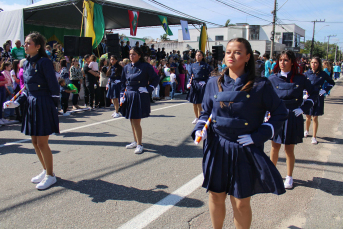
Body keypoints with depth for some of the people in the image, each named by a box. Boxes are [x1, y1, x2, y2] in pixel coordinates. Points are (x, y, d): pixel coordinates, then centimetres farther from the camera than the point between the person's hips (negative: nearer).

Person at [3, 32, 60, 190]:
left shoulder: (44, 62, -14)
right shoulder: (27, 63, 11)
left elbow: (54, 87, -13)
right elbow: (28, 88, 15)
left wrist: (53, 106, -12)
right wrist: (17, 103, 5)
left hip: (43, 106, -8)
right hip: (31, 105, 8)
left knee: (42, 143, -2)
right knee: (35, 142, 14)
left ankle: (50, 175, 15)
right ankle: (45, 170, 32)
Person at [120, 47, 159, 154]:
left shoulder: (146, 66, -5)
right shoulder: (126, 67, 9)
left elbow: (155, 79, 0)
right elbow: (123, 83, 14)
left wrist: (148, 89, -10)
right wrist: (122, 96, 7)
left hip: (140, 97, -6)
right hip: (129, 97, 6)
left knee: (136, 122, -7)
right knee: (132, 121, 13)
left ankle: (139, 144, 6)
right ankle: (136, 141, 28)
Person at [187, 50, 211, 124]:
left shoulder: (205, 65, 0)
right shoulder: (193, 65, 10)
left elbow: (209, 76, -2)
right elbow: (190, 75, 14)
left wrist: (205, 83, -16)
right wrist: (189, 83, 1)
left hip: (201, 85, -4)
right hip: (194, 84, 4)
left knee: (199, 103, -4)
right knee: (194, 103, 9)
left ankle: (199, 118, 8)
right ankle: (196, 118, 24)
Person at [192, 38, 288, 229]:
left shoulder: (260, 86, -7)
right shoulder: (214, 83, 4)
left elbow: (281, 113, -1)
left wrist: (258, 136, -10)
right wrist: (200, 130, -4)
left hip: (245, 151, -3)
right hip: (217, 149, 3)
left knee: (241, 203, 6)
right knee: (216, 196, 15)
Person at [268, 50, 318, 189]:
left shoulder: (300, 79, -3)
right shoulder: (273, 79, -1)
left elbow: (314, 93, 7)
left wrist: (303, 108, -2)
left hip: (293, 118, -1)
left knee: (289, 149, 6)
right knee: (275, 147, 7)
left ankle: (289, 177, 23)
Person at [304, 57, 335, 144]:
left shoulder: (323, 74, -4)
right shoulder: (307, 73, -3)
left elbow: (332, 83, 10)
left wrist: (325, 90, 0)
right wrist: (304, 94, -2)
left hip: (318, 98, -1)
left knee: (315, 118, -1)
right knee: (308, 117, 13)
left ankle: (314, 137, 8)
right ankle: (307, 131, 39)